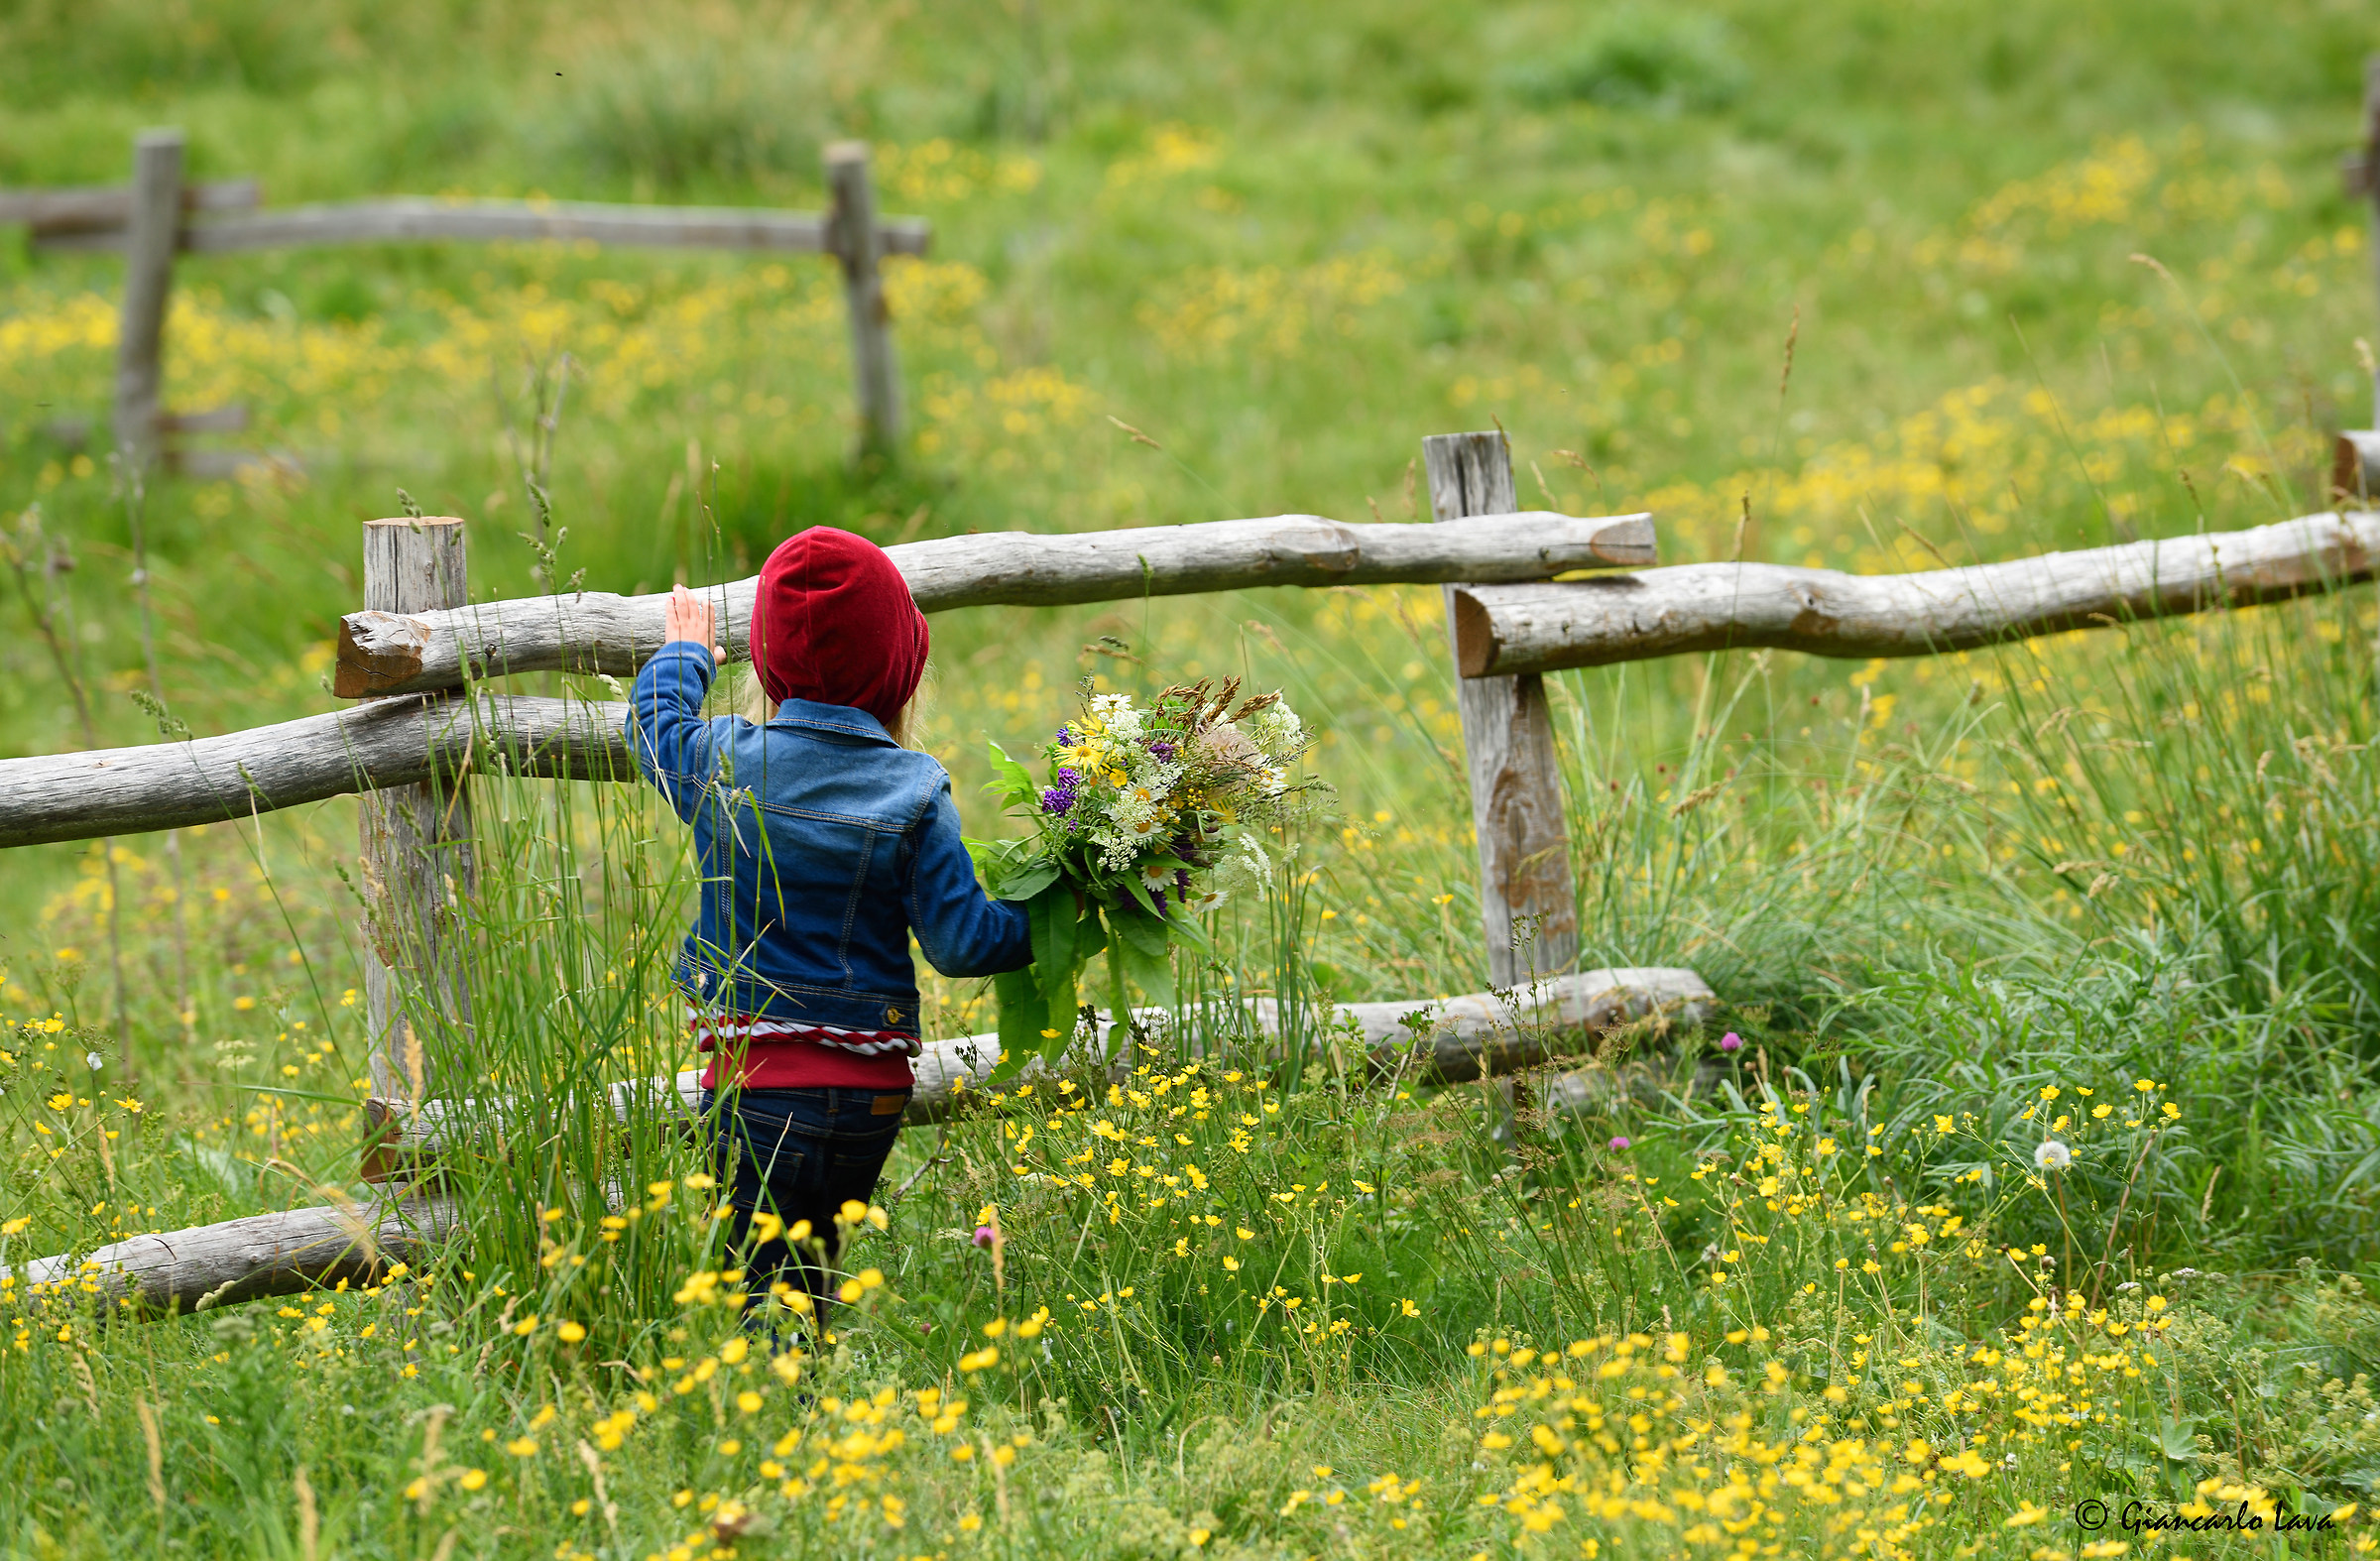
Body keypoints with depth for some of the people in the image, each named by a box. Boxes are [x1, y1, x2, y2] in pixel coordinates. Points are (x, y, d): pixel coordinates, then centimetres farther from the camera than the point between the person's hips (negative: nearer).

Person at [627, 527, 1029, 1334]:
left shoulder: (719, 760, -4)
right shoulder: (914, 792, -7)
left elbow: (655, 724, 21)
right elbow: (961, 941, -7)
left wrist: (683, 656, 41)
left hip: (758, 1086, -2)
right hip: (871, 1088, 2)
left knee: (764, 1304, -5)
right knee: (809, 1282, 18)